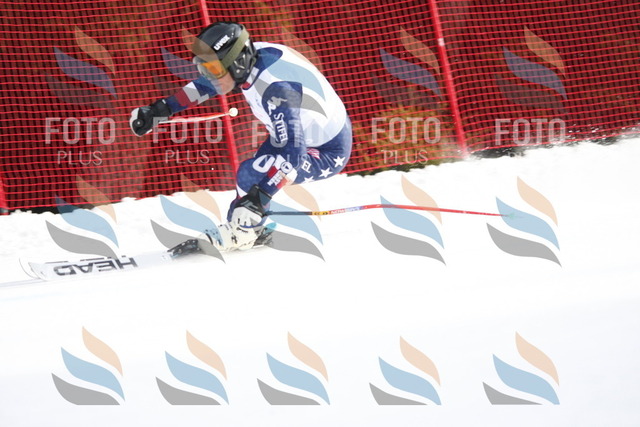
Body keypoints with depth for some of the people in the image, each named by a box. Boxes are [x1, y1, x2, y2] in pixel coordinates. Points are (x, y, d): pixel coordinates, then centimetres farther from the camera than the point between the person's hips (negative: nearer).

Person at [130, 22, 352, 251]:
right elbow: (205, 85, 9)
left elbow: (292, 154, -39)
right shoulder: (248, 56, -11)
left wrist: (259, 198, -45)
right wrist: (160, 110, 8)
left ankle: (242, 232, 7)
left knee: (249, 174, -18)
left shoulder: (275, 88, -35)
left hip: (328, 152, -9)